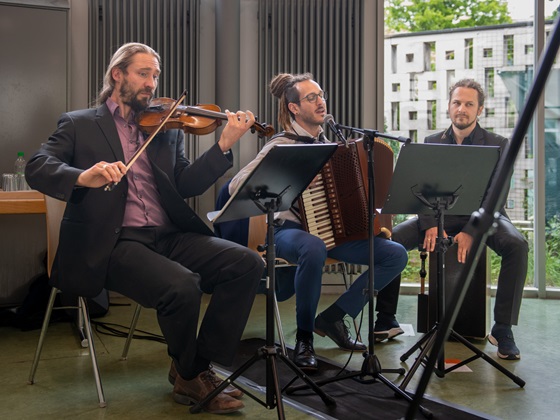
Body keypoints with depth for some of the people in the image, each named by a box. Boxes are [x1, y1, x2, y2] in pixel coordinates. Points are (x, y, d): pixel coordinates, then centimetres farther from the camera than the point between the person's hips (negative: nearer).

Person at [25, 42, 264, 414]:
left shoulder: (167, 130, 20)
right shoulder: (79, 124, 10)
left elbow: (187, 185, 7)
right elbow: (37, 168, -5)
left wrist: (224, 145, -8)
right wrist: (83, 177, -26)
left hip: (170, 236, 5)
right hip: (114, 242, -4)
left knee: (247, 263, -17)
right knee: (182, 285, -31)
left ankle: (201, 365, -3)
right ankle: (188, 375, -1)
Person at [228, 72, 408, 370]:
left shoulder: (329, 142, 13)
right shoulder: (282, 145, -7)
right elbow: (236, 186, -16)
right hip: (291, 230, -6)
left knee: (396, 254, -9)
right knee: (314, 249, -41)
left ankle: (333, 318, 0)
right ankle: (304, 338, -18)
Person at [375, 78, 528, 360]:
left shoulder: (497, 145, -1)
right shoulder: (432, 143, 8)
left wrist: (470, 232, -24)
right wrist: (430, 225, -18)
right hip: (440, 215, 2)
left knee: (517, 246, -34)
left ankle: (502, 328, -23)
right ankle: (386, 319, -9)